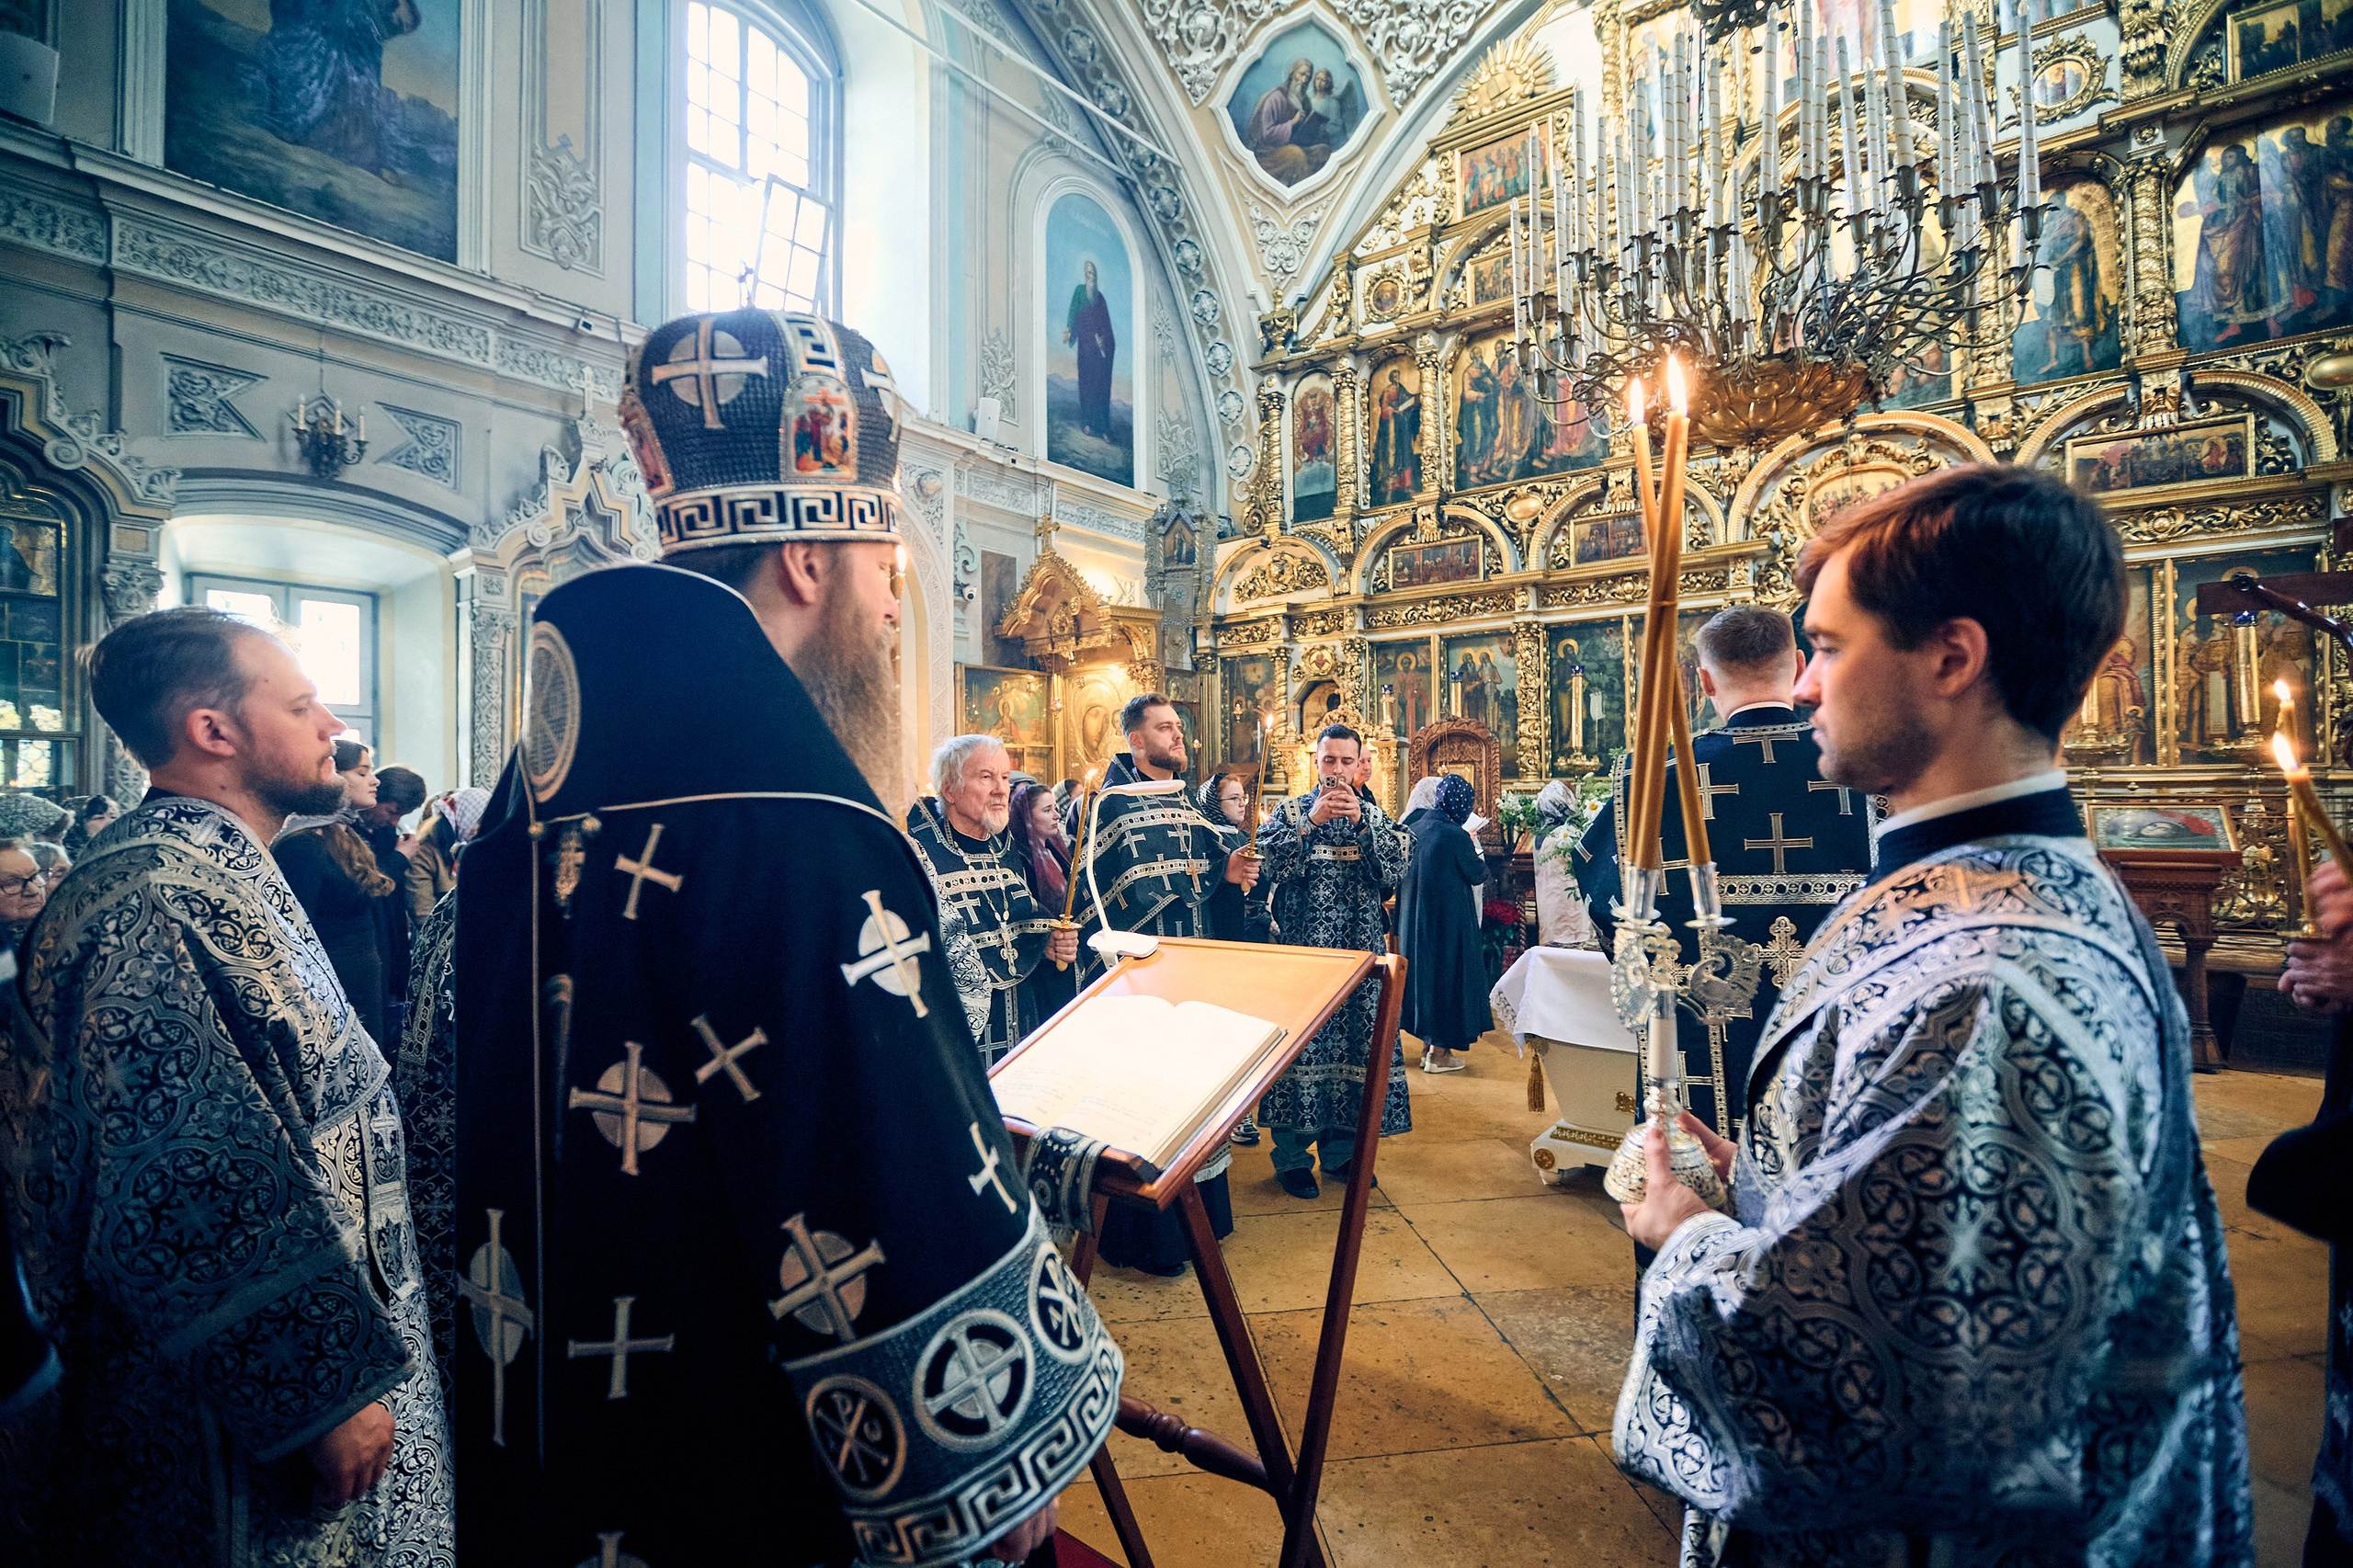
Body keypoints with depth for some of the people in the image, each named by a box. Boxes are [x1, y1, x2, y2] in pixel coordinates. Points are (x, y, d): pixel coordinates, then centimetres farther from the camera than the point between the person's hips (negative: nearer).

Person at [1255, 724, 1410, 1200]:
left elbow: (1395, 871, -3)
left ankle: (1341, 1150, 20)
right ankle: (1292, 1155, 7)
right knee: (1300, 1040, -4)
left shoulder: (1373, 814, 12)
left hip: (1360, 948, 3)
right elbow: (1267, 864, -12)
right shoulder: (1290, 811, 5)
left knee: (1357, 1040, 6)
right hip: (1301, 946, -3)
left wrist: (1362, 823, -15)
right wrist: (1311, 822, -19)